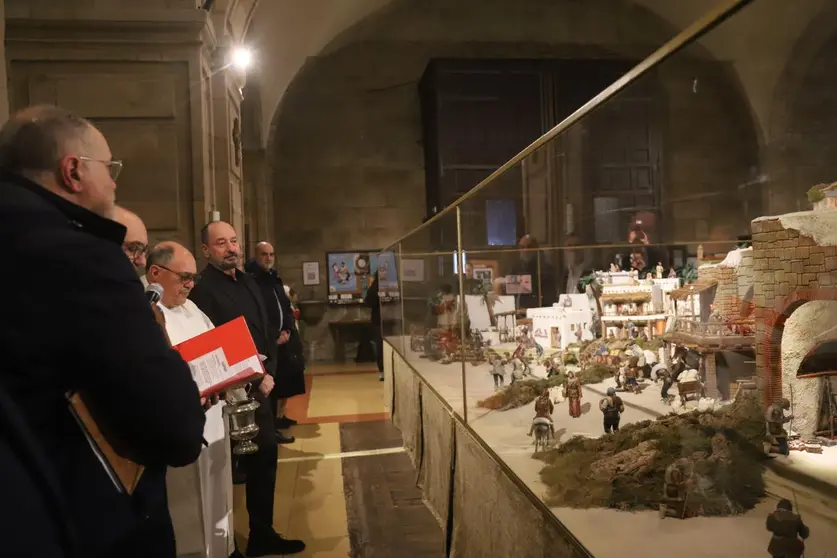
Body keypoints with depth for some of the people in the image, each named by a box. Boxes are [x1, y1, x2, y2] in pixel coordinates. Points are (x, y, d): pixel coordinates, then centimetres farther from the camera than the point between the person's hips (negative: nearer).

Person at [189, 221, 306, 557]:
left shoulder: (248, 282, 11)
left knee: (265, 456, 16)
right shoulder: (203, 290, -15)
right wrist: (254, 381, -14)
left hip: (259, 387, 8)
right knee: (258, 461, 1)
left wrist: (269, 374, 0)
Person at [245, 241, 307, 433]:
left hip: (285, 338, 8)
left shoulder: (275, 279, 15)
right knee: (271, 386, -7)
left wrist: (288, 330, -2)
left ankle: (280, 416, 27)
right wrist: (274, 336, -14)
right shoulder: (251, 281, -10)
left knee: (287, 381, 13)